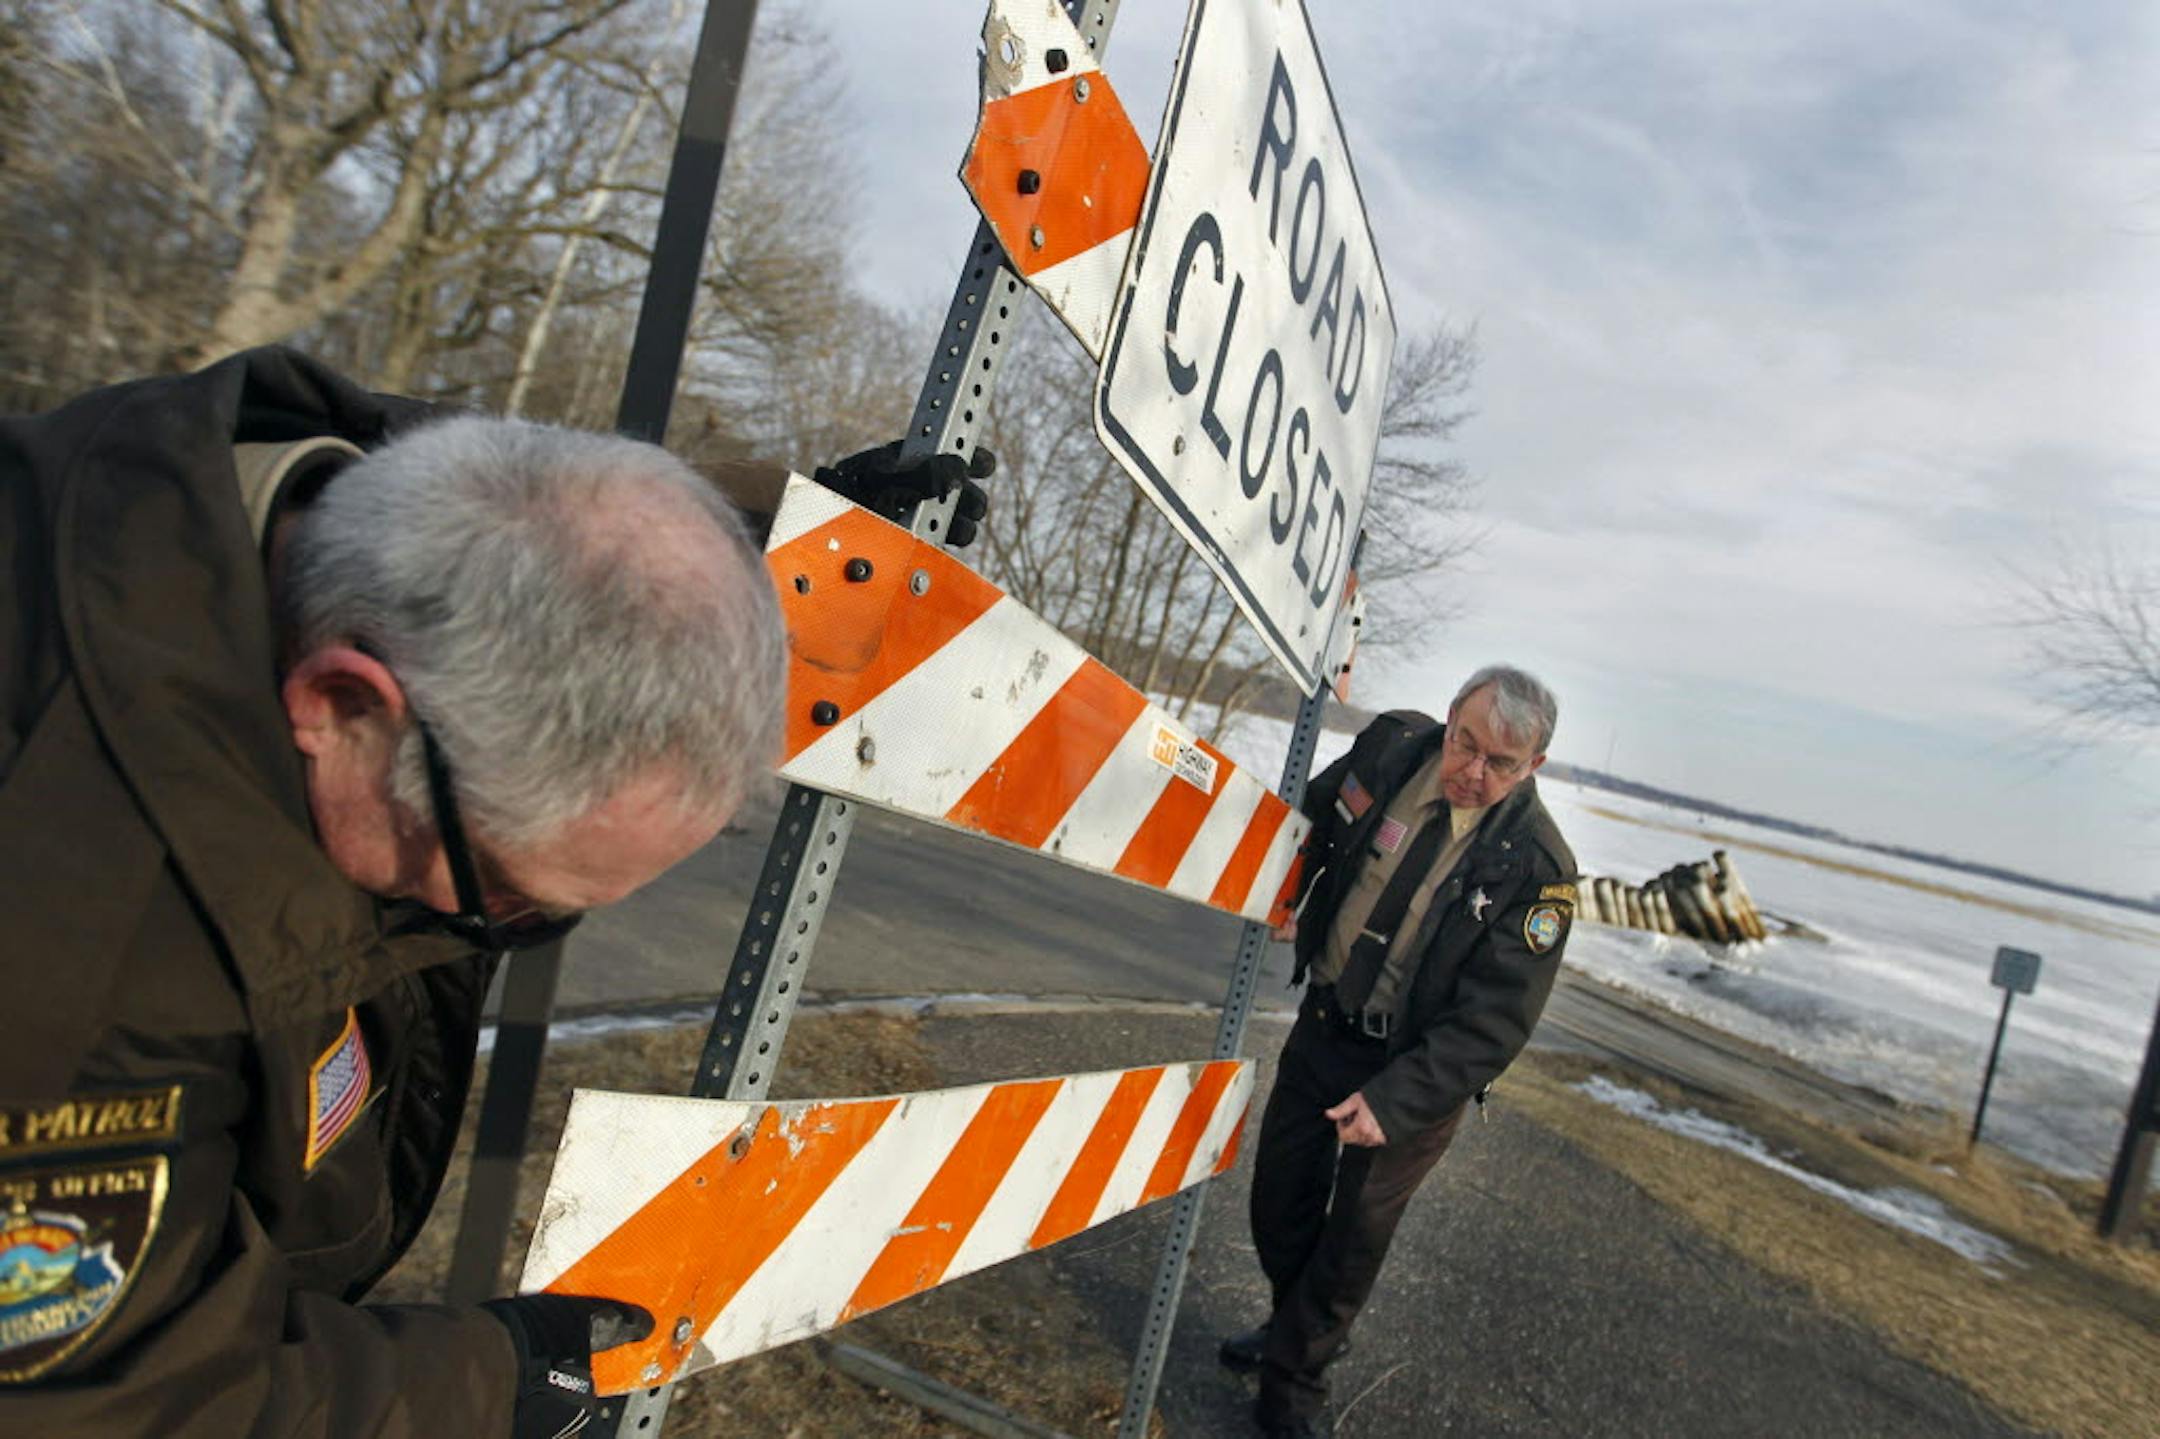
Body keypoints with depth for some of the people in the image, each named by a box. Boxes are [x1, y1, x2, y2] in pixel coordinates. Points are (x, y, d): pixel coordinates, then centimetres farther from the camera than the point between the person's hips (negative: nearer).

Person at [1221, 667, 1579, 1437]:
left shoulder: (1536, 866, -23)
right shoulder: (1393, 747, -13)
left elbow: (1493, 1020, -23)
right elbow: (1316, 820, 10)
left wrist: (1396, 1100, -30)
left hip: (1418, 1063, -4)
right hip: (1323, 1020, 5)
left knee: (1354, 1231, 7)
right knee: (1280, 1193, 17)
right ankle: (1294, 1326, 45)